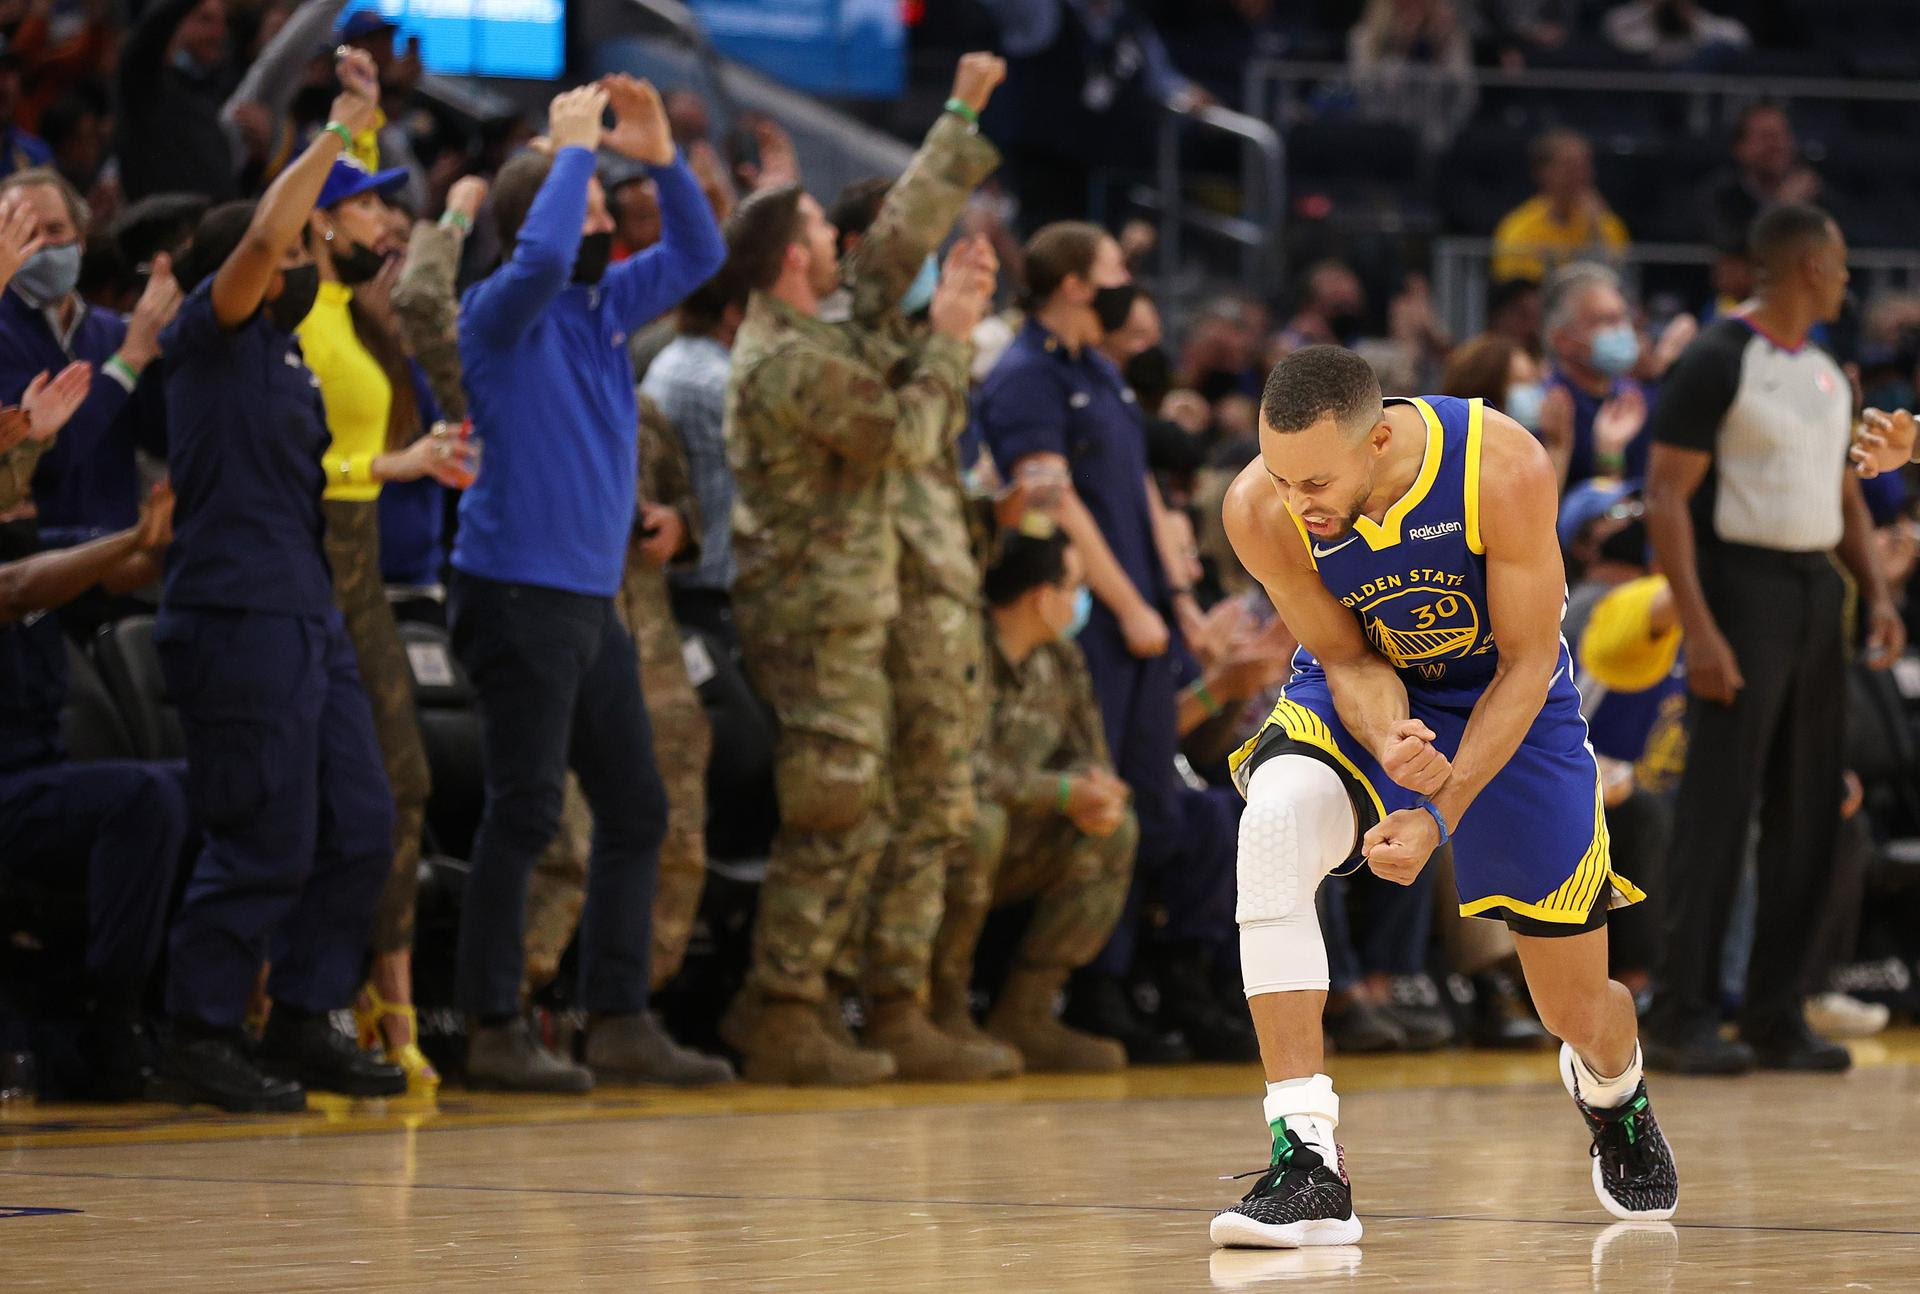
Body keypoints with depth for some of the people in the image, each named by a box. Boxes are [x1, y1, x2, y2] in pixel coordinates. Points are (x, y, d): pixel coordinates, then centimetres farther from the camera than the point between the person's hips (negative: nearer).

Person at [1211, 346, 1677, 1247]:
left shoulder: (1503, 467, -34)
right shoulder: (1259, 511, -28)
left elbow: (1527, 661, -23)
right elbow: (1345, 658, -14)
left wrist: (1442, 814, -31)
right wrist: (1388, 747, -36)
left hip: (1507, 701, -1)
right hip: (1362, 690, 1)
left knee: (1580, 1011, 4)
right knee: (1273, 821, -35)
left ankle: (1611, 1090, 47)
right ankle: (1305, 1162, -34)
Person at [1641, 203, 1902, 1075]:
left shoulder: (1827, 374, 14)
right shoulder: (1717, 363, -10)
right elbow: (1668, 497, -14)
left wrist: (1879, 594, 8)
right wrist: (1699, 629, -21)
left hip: (1817, 591, 8)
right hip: (1744, 586, -8)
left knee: (1807, 815, 7)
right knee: (1719, 811, -8)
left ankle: (1775, 1018, 12)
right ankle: (1682, 1019, -5)